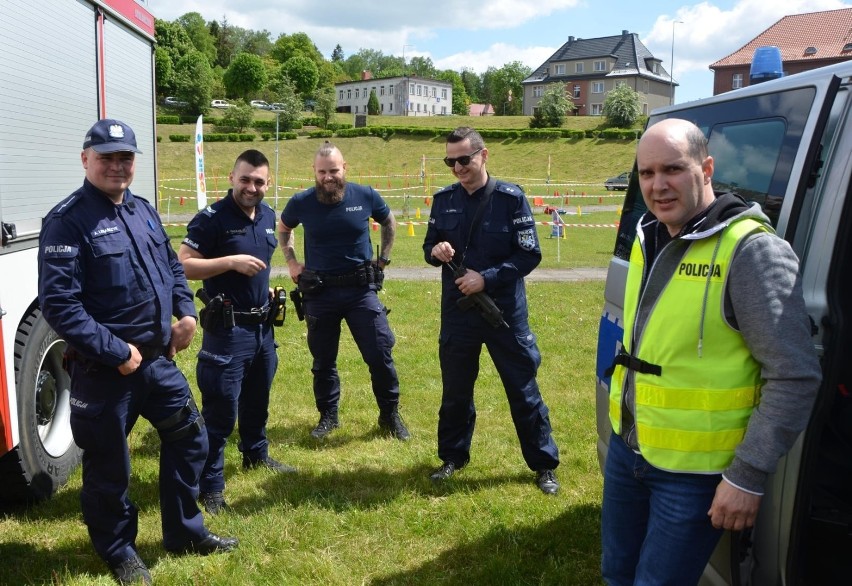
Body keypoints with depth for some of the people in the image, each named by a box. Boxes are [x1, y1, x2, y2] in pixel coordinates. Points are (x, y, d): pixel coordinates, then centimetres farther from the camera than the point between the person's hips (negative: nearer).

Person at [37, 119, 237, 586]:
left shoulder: (143, 211, 8)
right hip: (103, 370, -7)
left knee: (188, 438, 17)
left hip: (158, 358, 8)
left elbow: (171, 266, 22)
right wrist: (116, 352, -21)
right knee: (108, 466, 9)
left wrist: (185, 312, 6)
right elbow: (58, 303, -22)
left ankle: (185, 532, 36)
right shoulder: (68, 220, -16)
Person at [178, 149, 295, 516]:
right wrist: (231, 261, -27)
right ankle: (210, 485, 9)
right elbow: (183, 266, -19)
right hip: (227, 328, -7)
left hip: (262, 325, 8)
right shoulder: (211, 218, -15)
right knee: (220, 411, -3)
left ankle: (256, 456, 44)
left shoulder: (268, 216, 8)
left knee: (257, 400, 24)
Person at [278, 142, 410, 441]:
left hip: (361, 289, 0)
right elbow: (283, 229, 17)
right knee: (323, 360, 11)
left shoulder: (366, 196, -6)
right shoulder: (301, 203, -6)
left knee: (380, 354, 1)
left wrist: (383, 260, 9)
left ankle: (390, 415, 19)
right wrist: (292, 263, 7)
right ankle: (328, 416, 29)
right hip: (319, 292, 1)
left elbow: (389, 223, 14)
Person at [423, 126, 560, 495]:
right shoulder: (443, 199, 3)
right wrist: (435, 252, -13)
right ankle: (453, 457, 34)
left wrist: (486, 278, -19)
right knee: (455, 390, 15)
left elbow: (530, 255, -10)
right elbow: (429, 246, 11)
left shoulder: (511, 198, -8)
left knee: (524, 390, 7)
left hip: (505, 312, -3)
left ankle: (544, 465, 22)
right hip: (457, 312, 3)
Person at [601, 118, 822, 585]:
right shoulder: (648, 239, 4)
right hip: (626, 448, 7)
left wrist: (747, 477, -18)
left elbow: (795, 377, -20)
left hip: (693, 474, -7)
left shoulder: (751, 250, -20)